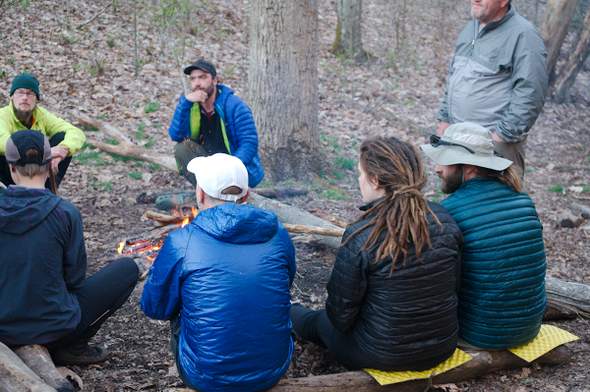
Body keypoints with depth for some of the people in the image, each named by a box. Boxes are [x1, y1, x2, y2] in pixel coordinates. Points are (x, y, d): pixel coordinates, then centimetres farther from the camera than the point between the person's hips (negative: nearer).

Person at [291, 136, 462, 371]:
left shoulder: (359, 237, -25)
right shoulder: (445, 221, -9)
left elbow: (341, 313, -16)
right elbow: (453, 285, 4)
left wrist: (342, 320, 8)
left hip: (382, 357, -5)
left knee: (321, 321, 27)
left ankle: (291, 313, 59)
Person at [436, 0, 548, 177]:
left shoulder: (523, 34, -11)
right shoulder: (470, 29, 14)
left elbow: (530, 91, -17)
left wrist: (504, 133, -18)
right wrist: (444, 118, 17)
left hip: (495, 140, -7)